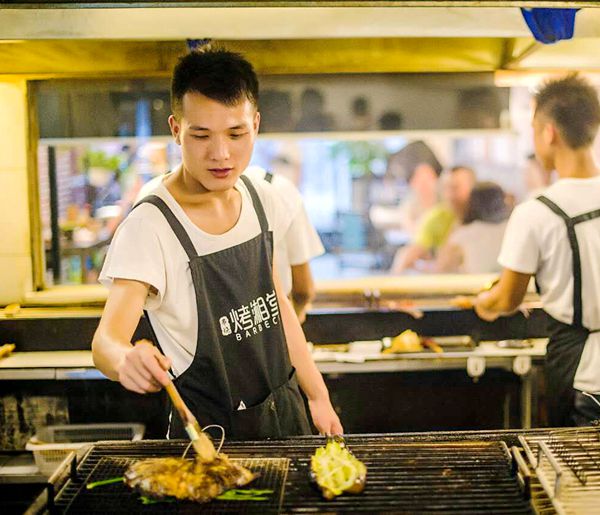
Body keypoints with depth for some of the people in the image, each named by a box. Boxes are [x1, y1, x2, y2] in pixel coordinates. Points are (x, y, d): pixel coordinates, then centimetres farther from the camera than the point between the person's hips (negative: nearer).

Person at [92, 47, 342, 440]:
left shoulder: (261, 199, -3)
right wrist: (125, 360, -53)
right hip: (209, 433, -6)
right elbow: (106, 340, -31)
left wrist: (318, 396, 9)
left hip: (285, 412, 6)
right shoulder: (149, 228, -22)